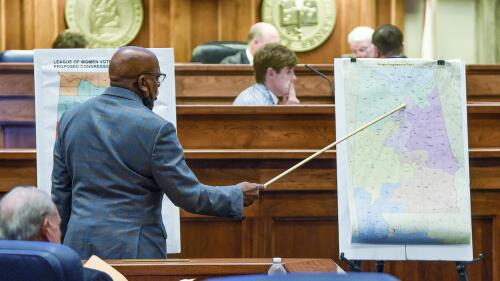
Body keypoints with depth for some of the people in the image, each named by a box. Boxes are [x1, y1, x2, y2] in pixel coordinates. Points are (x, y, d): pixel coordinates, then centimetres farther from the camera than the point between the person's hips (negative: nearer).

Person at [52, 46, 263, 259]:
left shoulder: (71, 117, 5)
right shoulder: (156, 129, -13)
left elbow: (60, 191, 11)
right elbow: (189, 195, -9)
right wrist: (237, 195, 6)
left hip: (79, 246, 5)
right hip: (132, 250, -5)